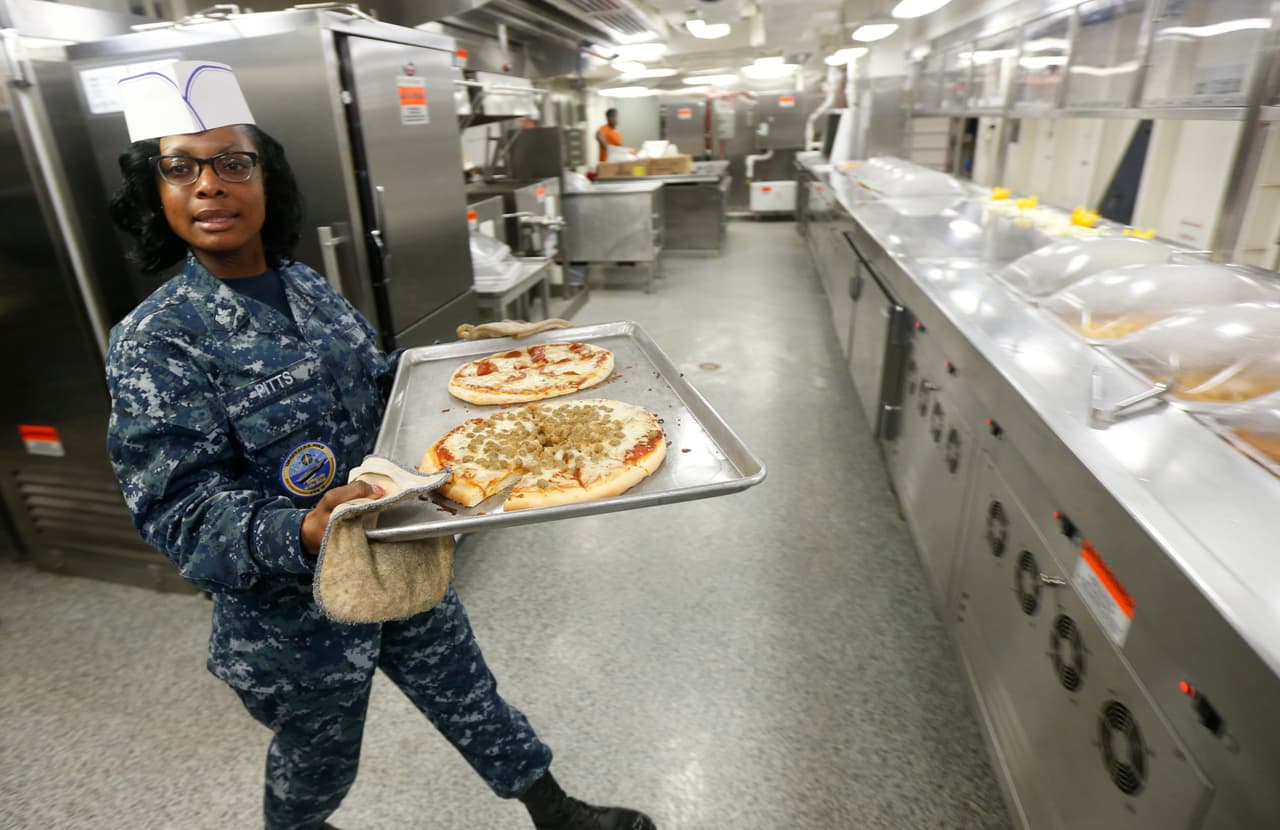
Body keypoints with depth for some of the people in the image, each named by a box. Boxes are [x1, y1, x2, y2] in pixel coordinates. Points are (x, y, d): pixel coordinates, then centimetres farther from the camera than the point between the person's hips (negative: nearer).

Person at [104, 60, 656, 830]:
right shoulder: (155, 343, -19)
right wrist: (305, 532, -40)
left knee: (469, 694, 21)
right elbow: (184, 510, -23)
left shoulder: (308, 286, -1)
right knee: (319, 757, 22)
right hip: (293, 615, -5)